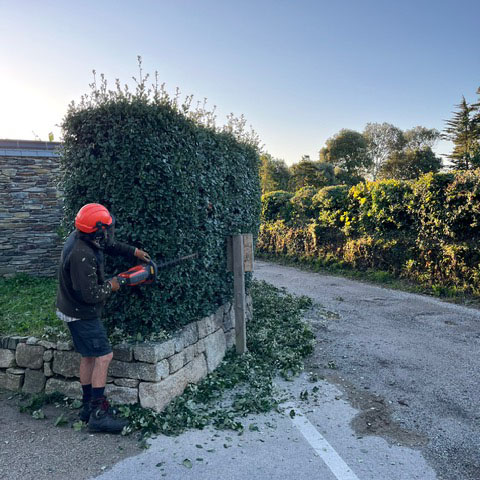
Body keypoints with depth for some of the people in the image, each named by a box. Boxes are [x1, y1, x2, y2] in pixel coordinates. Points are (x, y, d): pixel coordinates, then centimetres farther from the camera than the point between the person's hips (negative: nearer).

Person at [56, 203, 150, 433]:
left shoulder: (81, 237, -2)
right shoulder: (81, 256, -32)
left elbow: (109, 245, 16)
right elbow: (89, 294, -29)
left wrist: (133, 251, 10)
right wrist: (111, 286, -13)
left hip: (74, 310, 10)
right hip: (82, 314, -10)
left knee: (89, 357, 17)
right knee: (103, 356, -5)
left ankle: (88, 406, 29)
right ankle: (98, 413, 2)